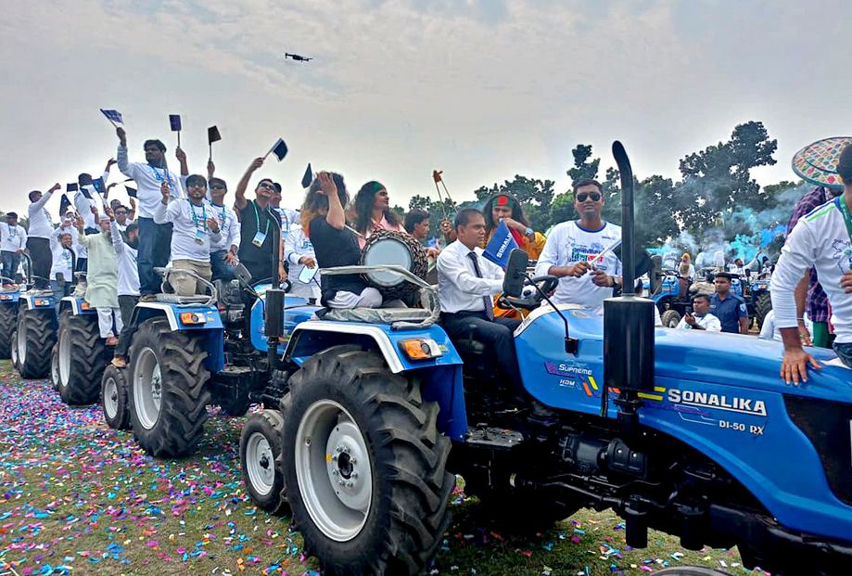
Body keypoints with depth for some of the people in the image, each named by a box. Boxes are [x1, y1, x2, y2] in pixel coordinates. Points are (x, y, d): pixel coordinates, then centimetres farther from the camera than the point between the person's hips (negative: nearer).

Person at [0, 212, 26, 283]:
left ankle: (12, 282, 10)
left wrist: (21, 249, -6)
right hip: (6, 251, -2)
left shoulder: (21, 229, 12)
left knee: (14, 269, 4)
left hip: (17, 252, 2)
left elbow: (24, 240, 8)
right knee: (7, 267, -14)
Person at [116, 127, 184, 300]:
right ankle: (146, 291, -9)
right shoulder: (141, 169, 12)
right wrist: (123, 143, -20)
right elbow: (123, 165, -7)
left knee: (163, 259, 5)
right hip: (149, 219, -3)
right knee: (146, 257, -10)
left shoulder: (173, 176, 22)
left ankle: (159, 290, 10)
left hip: (169, 222, 4)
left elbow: (181, 200, 21)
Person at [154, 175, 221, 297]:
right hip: (183, 260, -5)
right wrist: (165, 199, -27)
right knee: (186, 293, -23)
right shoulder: (179, 204, 3)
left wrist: (215, 230, -4)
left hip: (205, 263, 6)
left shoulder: (209, 209, 17)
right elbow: (159, 219, -12)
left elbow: (216, 239, 19)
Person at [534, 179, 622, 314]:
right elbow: (541, 268, 0)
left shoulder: (619, 235, 8)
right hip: (558, 311, 0)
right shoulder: (560, 230, 8)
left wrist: (611, 280, -20)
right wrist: (568, 270, -19)